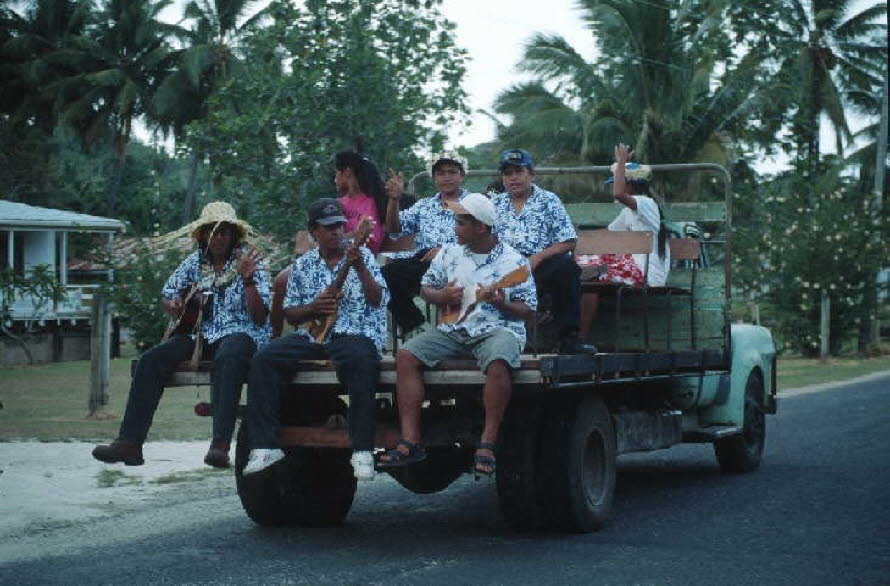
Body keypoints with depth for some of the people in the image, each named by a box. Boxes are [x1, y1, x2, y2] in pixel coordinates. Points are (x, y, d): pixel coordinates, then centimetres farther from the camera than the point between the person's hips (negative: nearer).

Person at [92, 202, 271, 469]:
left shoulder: (249, 262, -1)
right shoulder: (195, 262, 12)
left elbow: (259, 318, -8)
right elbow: (167, 295, 24)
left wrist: (248, 280, -22)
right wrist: (173, 305, -1)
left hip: (239, 333, -5)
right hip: (199, 334, 5)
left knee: (227, 358, -41)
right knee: (150, 360, -18)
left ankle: (220, 444, -48)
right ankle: (130, 441, -20)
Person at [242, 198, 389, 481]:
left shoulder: (361, 256, 9)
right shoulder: (303, 265, 17)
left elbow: (378, 300, -4)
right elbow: (289, 314, 16)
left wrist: (359, 268, -17)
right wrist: (313, 307, -4)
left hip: (354, 335, -3)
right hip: (310, 335, 3)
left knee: (361, 361, -39)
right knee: (264, 359, -22)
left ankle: (362, 451, -35)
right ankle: (265, 446, -22)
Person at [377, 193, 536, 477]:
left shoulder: (514, 261, -2)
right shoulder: (449, 253, 12)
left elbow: (527, 309, -1)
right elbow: (426, 288, 19)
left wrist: (502, 304, -21)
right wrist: (443, 296, -3)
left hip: (498, 328, -5)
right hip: (453, 330, 5)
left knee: (498, 362, -39)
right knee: (406, 355, -16)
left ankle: (487, 444, -32)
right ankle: (410, 441, -18)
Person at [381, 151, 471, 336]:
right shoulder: (424, 206, 27)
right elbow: (394, 230, 14)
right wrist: (394, 199, -4)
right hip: (421, 262, 5)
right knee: (388, 273, -26)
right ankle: (416, 327, -13)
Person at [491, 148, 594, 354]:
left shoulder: (548, 200, 12)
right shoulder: (495, 204, 21)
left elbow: (568, 242, 3)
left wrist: (538, 257, -12)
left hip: (541, 266, -1)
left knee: (566, 266, -34)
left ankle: (568, 338, -31)